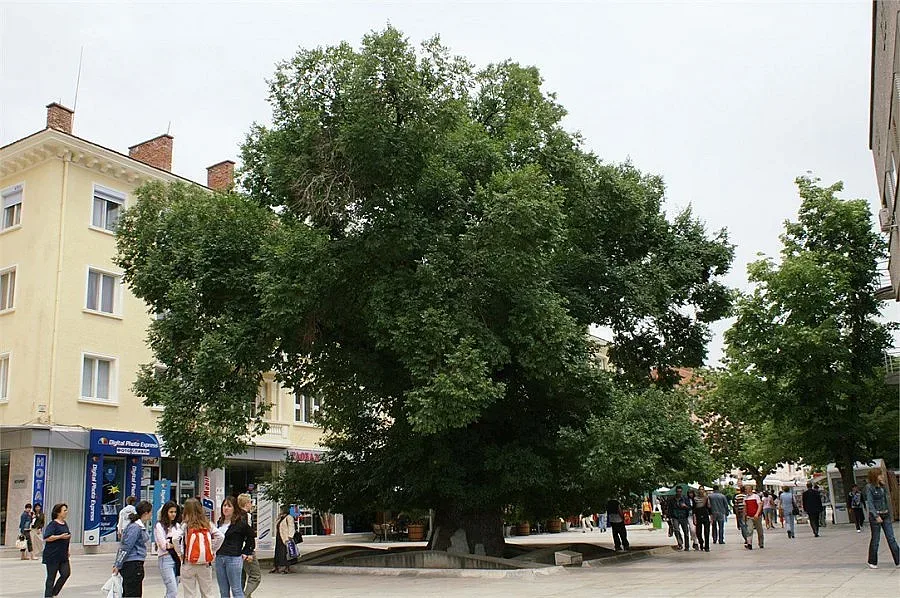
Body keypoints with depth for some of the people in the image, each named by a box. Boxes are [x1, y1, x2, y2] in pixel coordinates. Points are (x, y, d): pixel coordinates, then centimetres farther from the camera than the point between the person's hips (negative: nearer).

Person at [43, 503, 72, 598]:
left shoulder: (65, 523, 12)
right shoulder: (53, 524, -12)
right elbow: (47, 538, -22)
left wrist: (67, 551, 23)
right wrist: (60, 536, -26)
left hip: (63, 556, 7)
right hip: (52, 556, -7)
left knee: (66, 573, -1)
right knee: (51, 577, 1)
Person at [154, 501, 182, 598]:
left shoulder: (177, 526, 15)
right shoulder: (159, 526, -1)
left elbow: (182, 541, 9)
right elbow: (163, 545, -8)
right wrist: (176, 544, 1)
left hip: (177, 559, 6)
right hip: (166, 559, -6)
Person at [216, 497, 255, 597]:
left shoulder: (241, 523, -6)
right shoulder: (220, 522, 13)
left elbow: (251, 539, -2)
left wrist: (245, 553, -3)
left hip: (233, 559, -7)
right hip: (219, 558, 7)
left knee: (236, 590, -4)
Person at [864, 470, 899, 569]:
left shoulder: (882, 487, 10)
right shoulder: (869, 487, -10)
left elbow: (886, 501, 16)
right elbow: (870, 503, -14)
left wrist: (890, 515, 16)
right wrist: (876, 516, -21)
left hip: (885, 515, 6)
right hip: (875, 516, -6)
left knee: (891, 538, 2)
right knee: (875, 540, 3)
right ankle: (872, 562, 16)